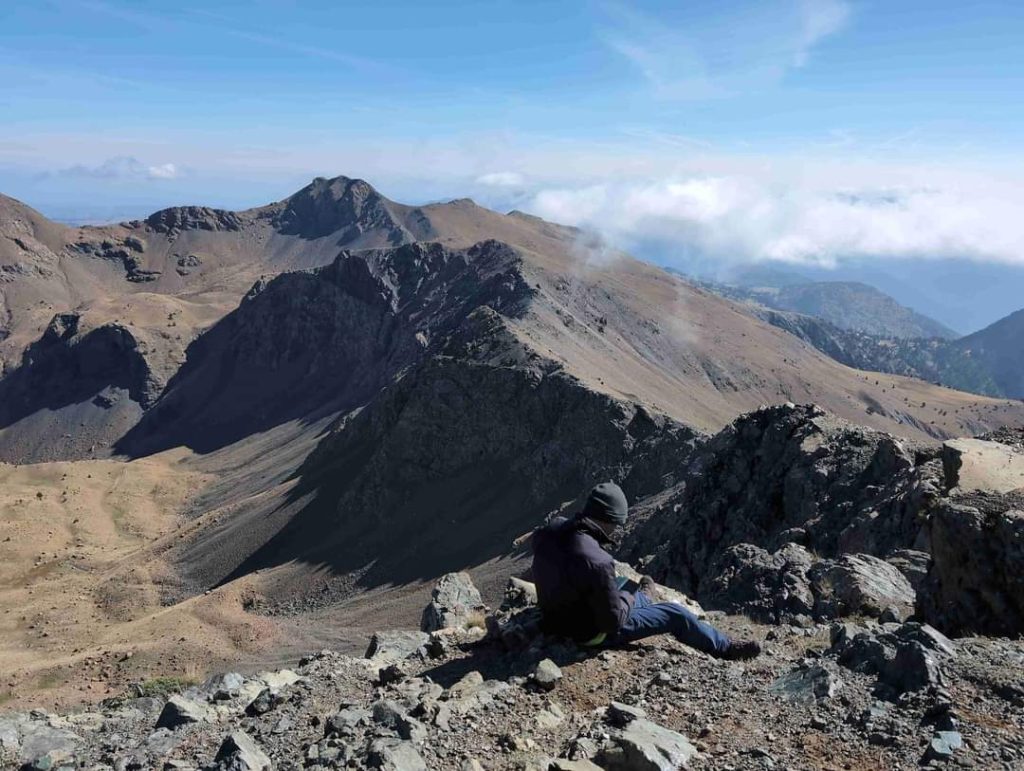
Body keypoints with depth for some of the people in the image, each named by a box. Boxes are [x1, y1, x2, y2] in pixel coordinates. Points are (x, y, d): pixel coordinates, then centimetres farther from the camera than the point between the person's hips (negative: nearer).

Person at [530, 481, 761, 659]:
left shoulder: (551, 530, -17)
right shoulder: (597, 563, -39)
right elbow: (614, 620, -27)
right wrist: (626, 600, -6)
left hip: (555, 618, 7)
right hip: (593, 632, -7)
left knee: (621, 584, 33)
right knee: (674, 615, 7)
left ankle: (642, 599, 66)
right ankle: (726, 648, 29)